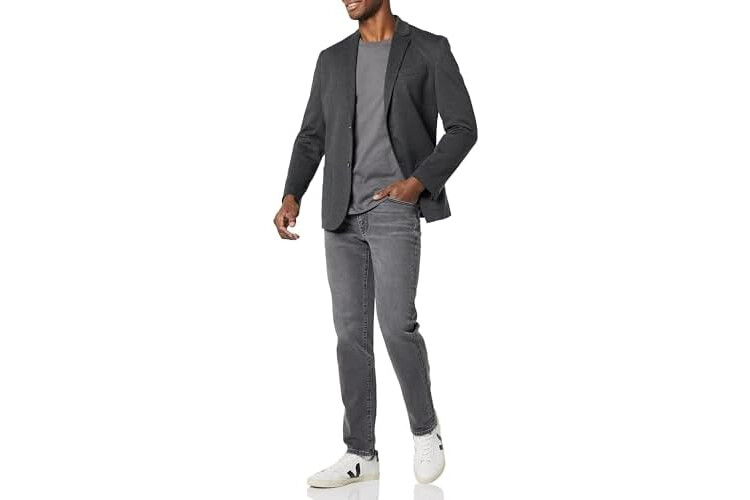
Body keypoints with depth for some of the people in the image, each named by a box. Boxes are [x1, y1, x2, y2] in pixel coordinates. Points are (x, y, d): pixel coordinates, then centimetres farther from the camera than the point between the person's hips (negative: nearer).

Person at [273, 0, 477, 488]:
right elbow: (312, 137, 11)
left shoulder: (430, 49, 1)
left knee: (396, 324, -16)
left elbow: (463, 128, -2)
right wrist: (291, 197, -6)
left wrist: (419, 181, -17)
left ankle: (426, 429, 9)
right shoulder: (333, 59, 14)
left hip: (396, 209, -5)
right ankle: (361, 454, 10)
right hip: (343, 214, 5)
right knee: (352, 333, 3)